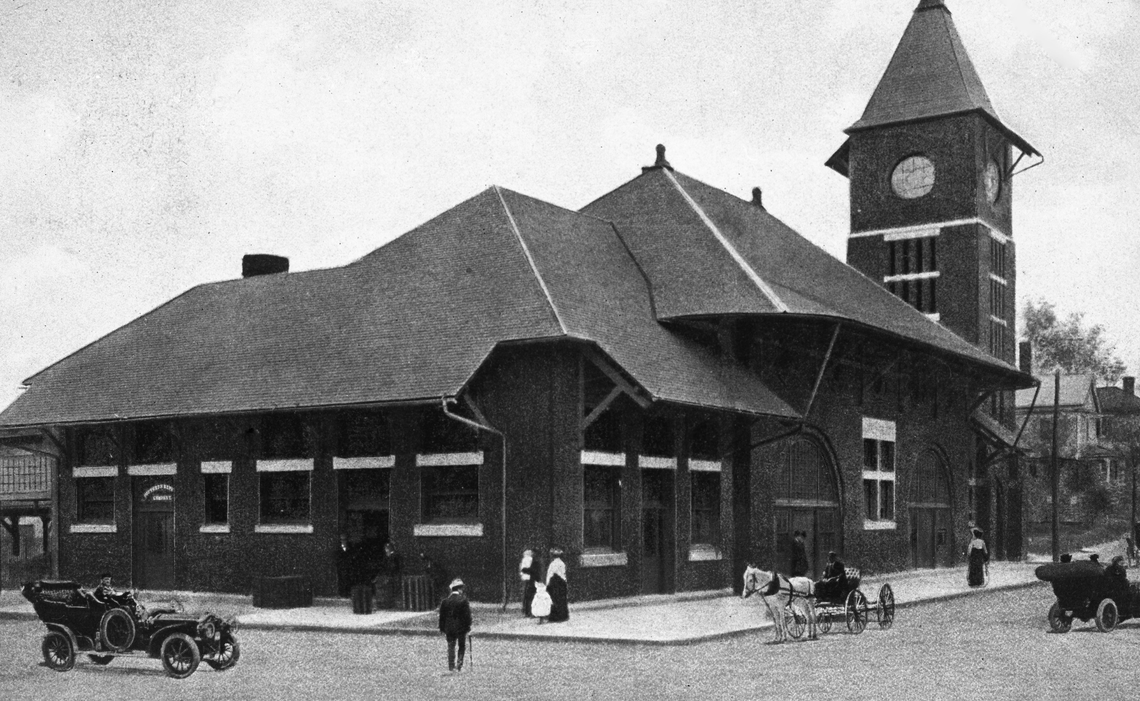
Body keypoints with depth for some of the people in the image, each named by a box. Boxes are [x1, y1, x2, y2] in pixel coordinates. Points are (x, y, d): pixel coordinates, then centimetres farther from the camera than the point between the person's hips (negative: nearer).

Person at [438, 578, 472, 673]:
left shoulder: (445, 601, 0)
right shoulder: (463, 600, -11)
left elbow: (442, 616, 4)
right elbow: (467, 614, -10)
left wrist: (442, 628, 11)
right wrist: (468, 626, -2)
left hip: (449, 628, 3)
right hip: (461, 627, -3)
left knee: (451, 647, 11)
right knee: (462, 646, 11)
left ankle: (451, 666, 8)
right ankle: (459, 665, 5)